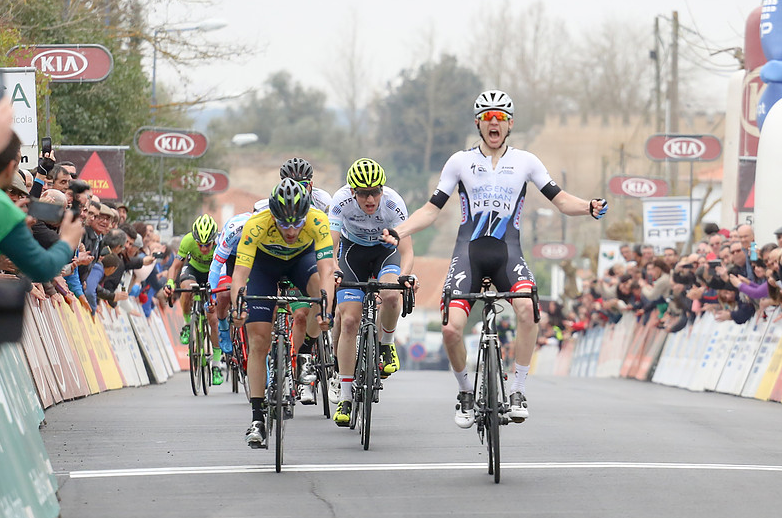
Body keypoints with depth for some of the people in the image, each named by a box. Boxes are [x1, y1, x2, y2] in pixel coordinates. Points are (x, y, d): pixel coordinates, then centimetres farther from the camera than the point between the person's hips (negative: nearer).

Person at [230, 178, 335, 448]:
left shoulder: (317, 222, -37)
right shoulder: (256, 225, -38)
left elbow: (326, 271, -44)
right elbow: (239, 274, -42)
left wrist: (325, 310, -60)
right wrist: (237, 307, -60)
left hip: (303, 256, 0)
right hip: (264, 261, 0)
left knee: (321, 288, -34)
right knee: (259, 342, -9)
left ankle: (311, 341, -4)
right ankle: (257, 420, -3)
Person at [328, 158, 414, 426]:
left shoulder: (393, 203, -30)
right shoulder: (342, 200, -27)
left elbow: (406, 250, -32)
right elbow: (330, 244, -31)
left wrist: (404, 276, -52)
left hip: (386, 250, -1)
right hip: (353, 250, 1)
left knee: (391, 295, -33)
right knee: (349, 320, -11)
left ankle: (386, 344, -2)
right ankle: (345, 398, -4)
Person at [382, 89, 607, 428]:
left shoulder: (525, 162, 8)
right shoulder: (460, 161, 7)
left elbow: (561, 200, 8)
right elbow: (432, 209, 7)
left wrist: (589, 208, -13)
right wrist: (398, 232, -9)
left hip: (508, 254, 0)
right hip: (469, 251, 0)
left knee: (527, 308, -31)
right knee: (451, 329, -18)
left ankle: (518, 391, -17)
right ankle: (466, 393, 10)